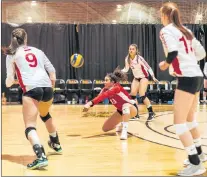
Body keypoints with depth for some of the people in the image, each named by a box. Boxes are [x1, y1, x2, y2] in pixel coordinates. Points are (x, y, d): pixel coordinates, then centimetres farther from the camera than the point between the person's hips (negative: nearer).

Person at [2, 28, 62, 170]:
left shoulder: (12, 55, 12)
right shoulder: (37, 51, 22)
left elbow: (9, 81, 9)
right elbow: (52, 71, 20)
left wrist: (11, 81, 32)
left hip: (31, 89, -5)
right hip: (47, 87, 5)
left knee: (30, 126, -9)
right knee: (45, 115, 34)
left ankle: (41, 157, -33)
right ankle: (56, 144, 49)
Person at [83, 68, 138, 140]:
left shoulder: (116, 88, -32)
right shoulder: (105, 90, -11)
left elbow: (104, 96, -47)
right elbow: (99, 97, -28)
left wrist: (90, 103, -58)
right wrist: (88, 104, -48)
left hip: (132, 108, -8)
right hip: (121, 110, 8)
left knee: (125, 106, -44)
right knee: (105, 128, 2)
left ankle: (124, 131, -45)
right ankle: (120, 125, 31)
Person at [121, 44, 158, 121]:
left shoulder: (139, 58, -24)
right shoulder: (127, 59, -8)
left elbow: (148, 67, -21)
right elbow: (126, 69, 4)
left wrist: (153, 77, -30)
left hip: (144, 77, -6)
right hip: (136, 78, 6)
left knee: (142, 95, -17)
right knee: (132, 94, -5)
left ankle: (151, 113, -6)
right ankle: (136, 114, 5)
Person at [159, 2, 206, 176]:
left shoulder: (167, 30, -7)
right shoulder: (185, 30, 15)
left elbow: (173, 52, -24)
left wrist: (166, 64, -5)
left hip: (187, 78, -9)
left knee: (179, 122, -6)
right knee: (189, 119, 23)